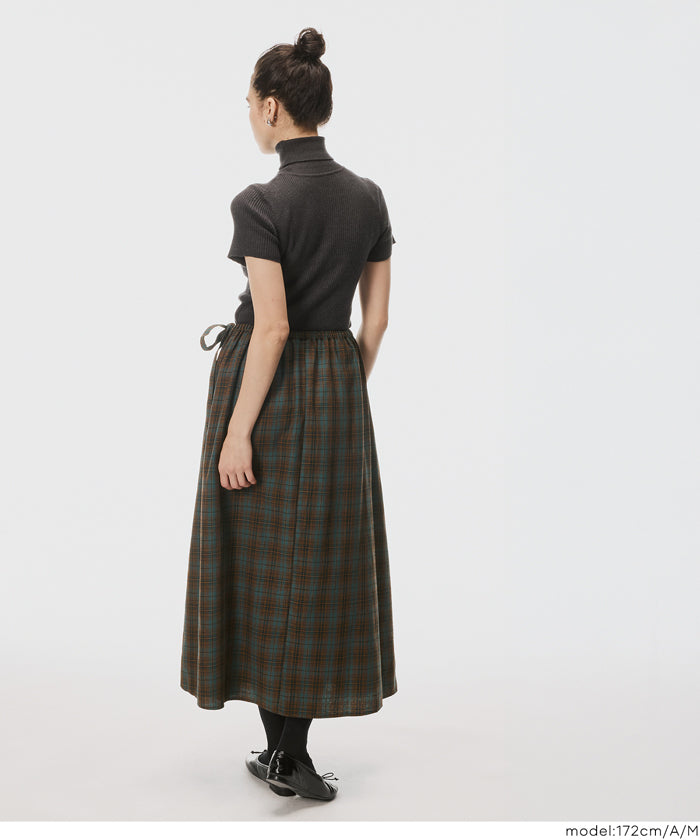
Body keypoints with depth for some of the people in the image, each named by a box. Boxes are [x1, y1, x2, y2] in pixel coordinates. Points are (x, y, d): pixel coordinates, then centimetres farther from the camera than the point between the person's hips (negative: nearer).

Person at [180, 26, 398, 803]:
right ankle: (289, 751, 19)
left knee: (262, 563, 6)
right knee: (321, 558, 12)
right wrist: (346, 397, 16)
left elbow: (272, 327, -20)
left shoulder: (261, 203, -15)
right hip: (337, 387, 6)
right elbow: (375, 318, 6)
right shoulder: (368, 197, 4)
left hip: (268, 385, -6)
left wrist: (238, 432, -16)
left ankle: (285, 751, 14)